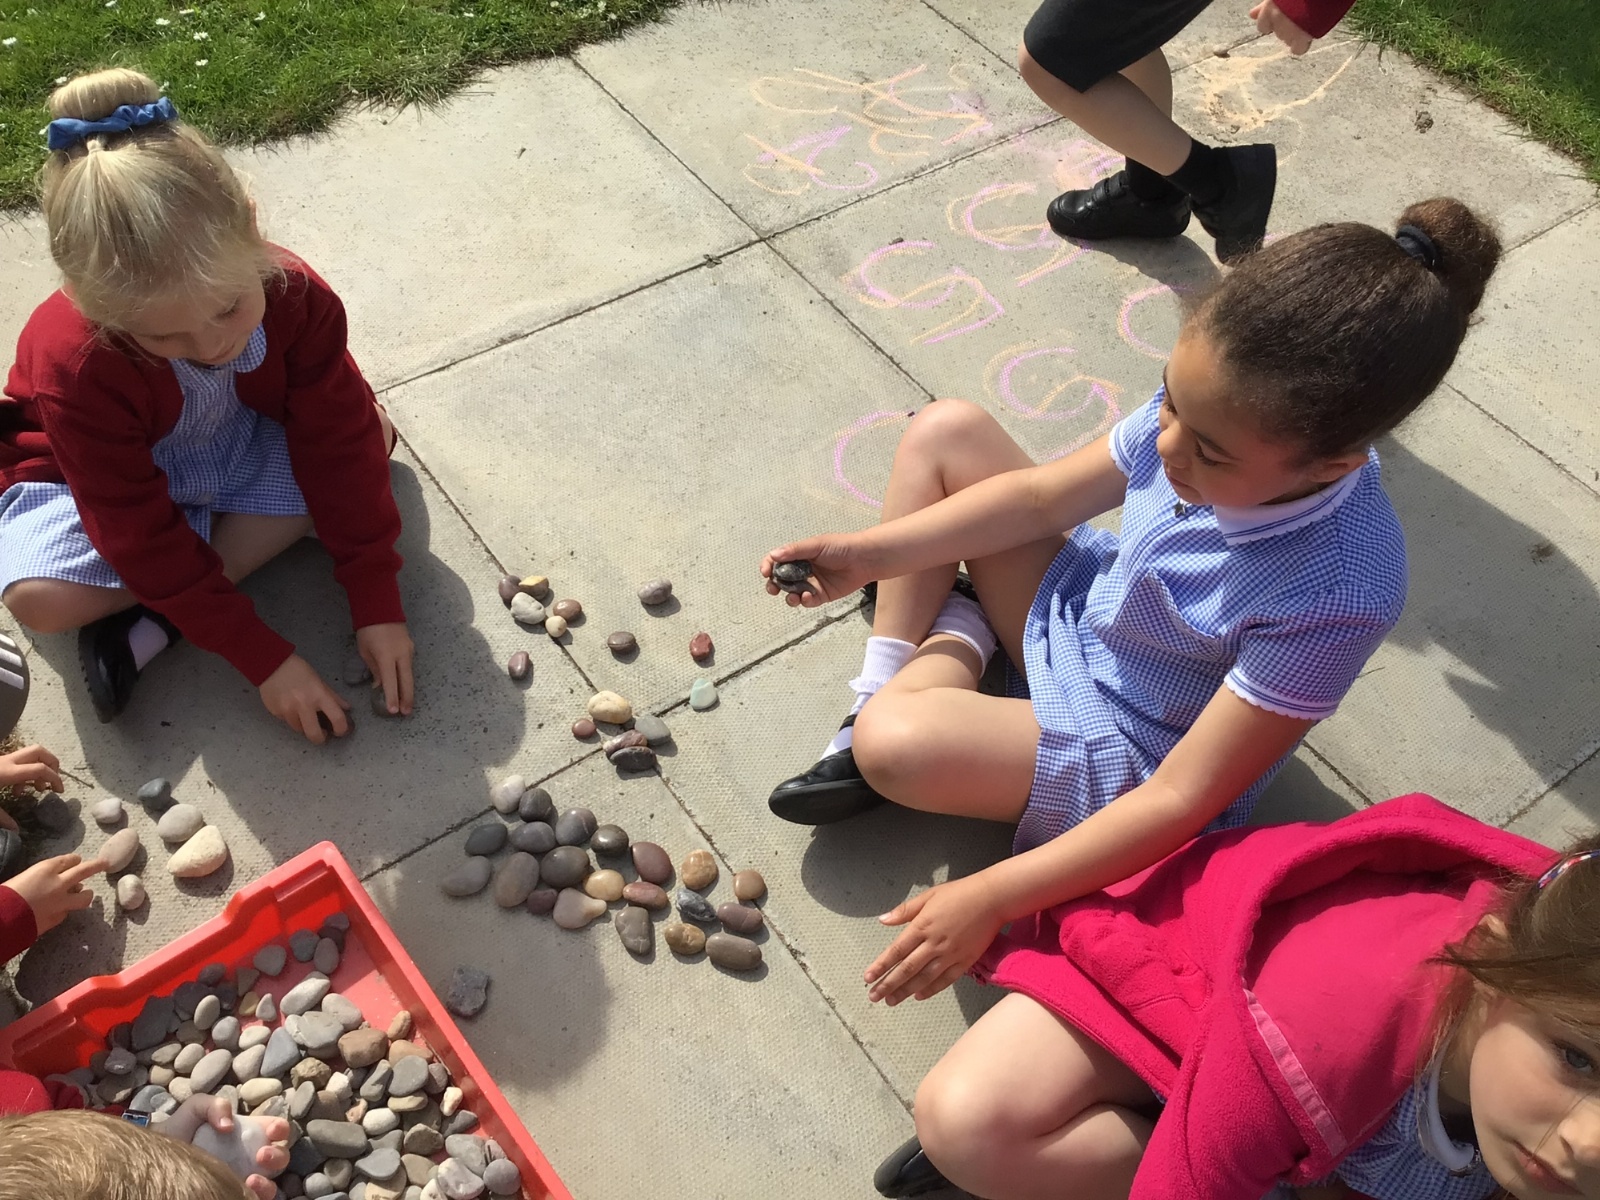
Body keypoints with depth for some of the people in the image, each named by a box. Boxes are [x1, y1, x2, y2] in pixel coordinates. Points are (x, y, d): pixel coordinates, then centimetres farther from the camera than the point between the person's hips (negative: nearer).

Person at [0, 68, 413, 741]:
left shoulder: (294, 295, -29)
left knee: (370, 432, -21)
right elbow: (145, 537, -30)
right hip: (101, 479, -4)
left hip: (241, 444, 5)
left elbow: (340, 443, -23)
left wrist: (378, 606, -25)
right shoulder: (76, 368, -35)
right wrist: (263, 659, -30)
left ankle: (152, 623, -20)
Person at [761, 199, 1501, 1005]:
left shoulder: (1334, 596, -37)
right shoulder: (1213, 405, -21)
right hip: (1080, 614, 6)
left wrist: (991, 897, -30)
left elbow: (1182, 799, -30)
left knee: (895, 741, -31)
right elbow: (1041, 496, -5)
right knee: (945, 432, -3)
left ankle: (954, 646, 4)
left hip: (1126, 752, -6)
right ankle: (884, 688, 0)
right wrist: (870, 553, -10)